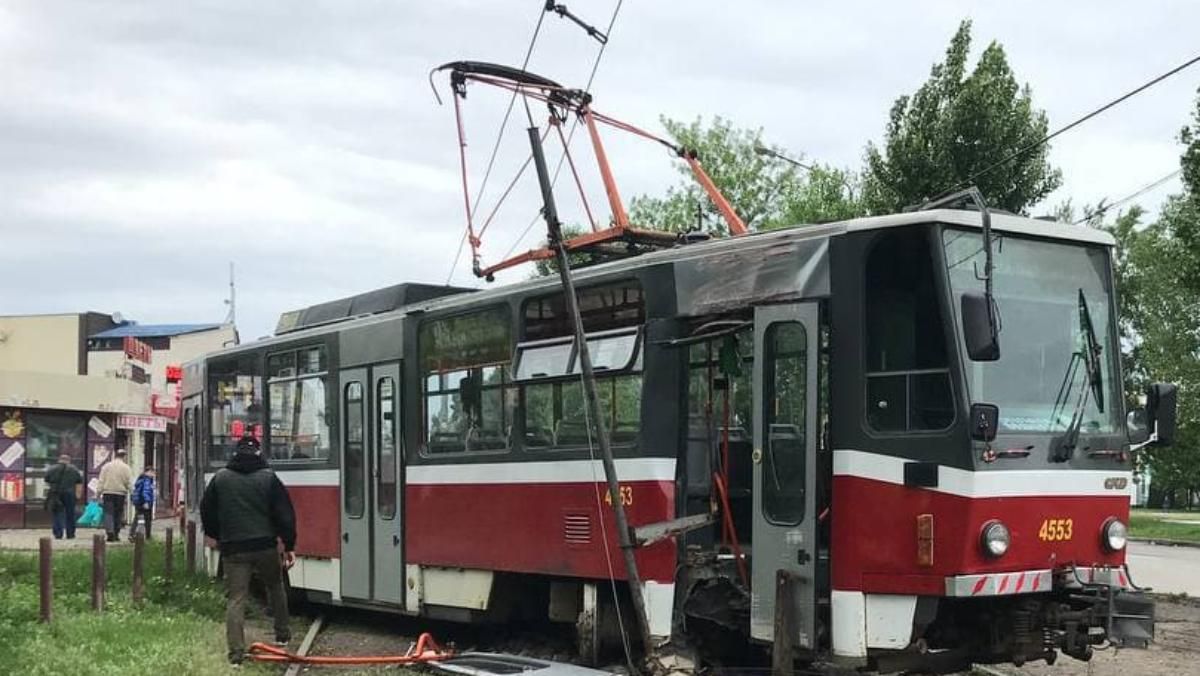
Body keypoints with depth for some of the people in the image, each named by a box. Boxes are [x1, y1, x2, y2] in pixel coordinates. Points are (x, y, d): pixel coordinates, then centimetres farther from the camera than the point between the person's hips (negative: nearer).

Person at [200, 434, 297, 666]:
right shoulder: (268, 478, -3)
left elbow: (206, 510, 10)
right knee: (275, 588, 22)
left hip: (233, 549, 0)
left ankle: (236, 651, -8)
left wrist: (214, 535, 26)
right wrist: (289, 546, 2)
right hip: (265, 546, 0)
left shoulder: (220, 478, 2)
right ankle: (282, 635, 31)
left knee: (236, 599, 1)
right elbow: (285, 514, -5)